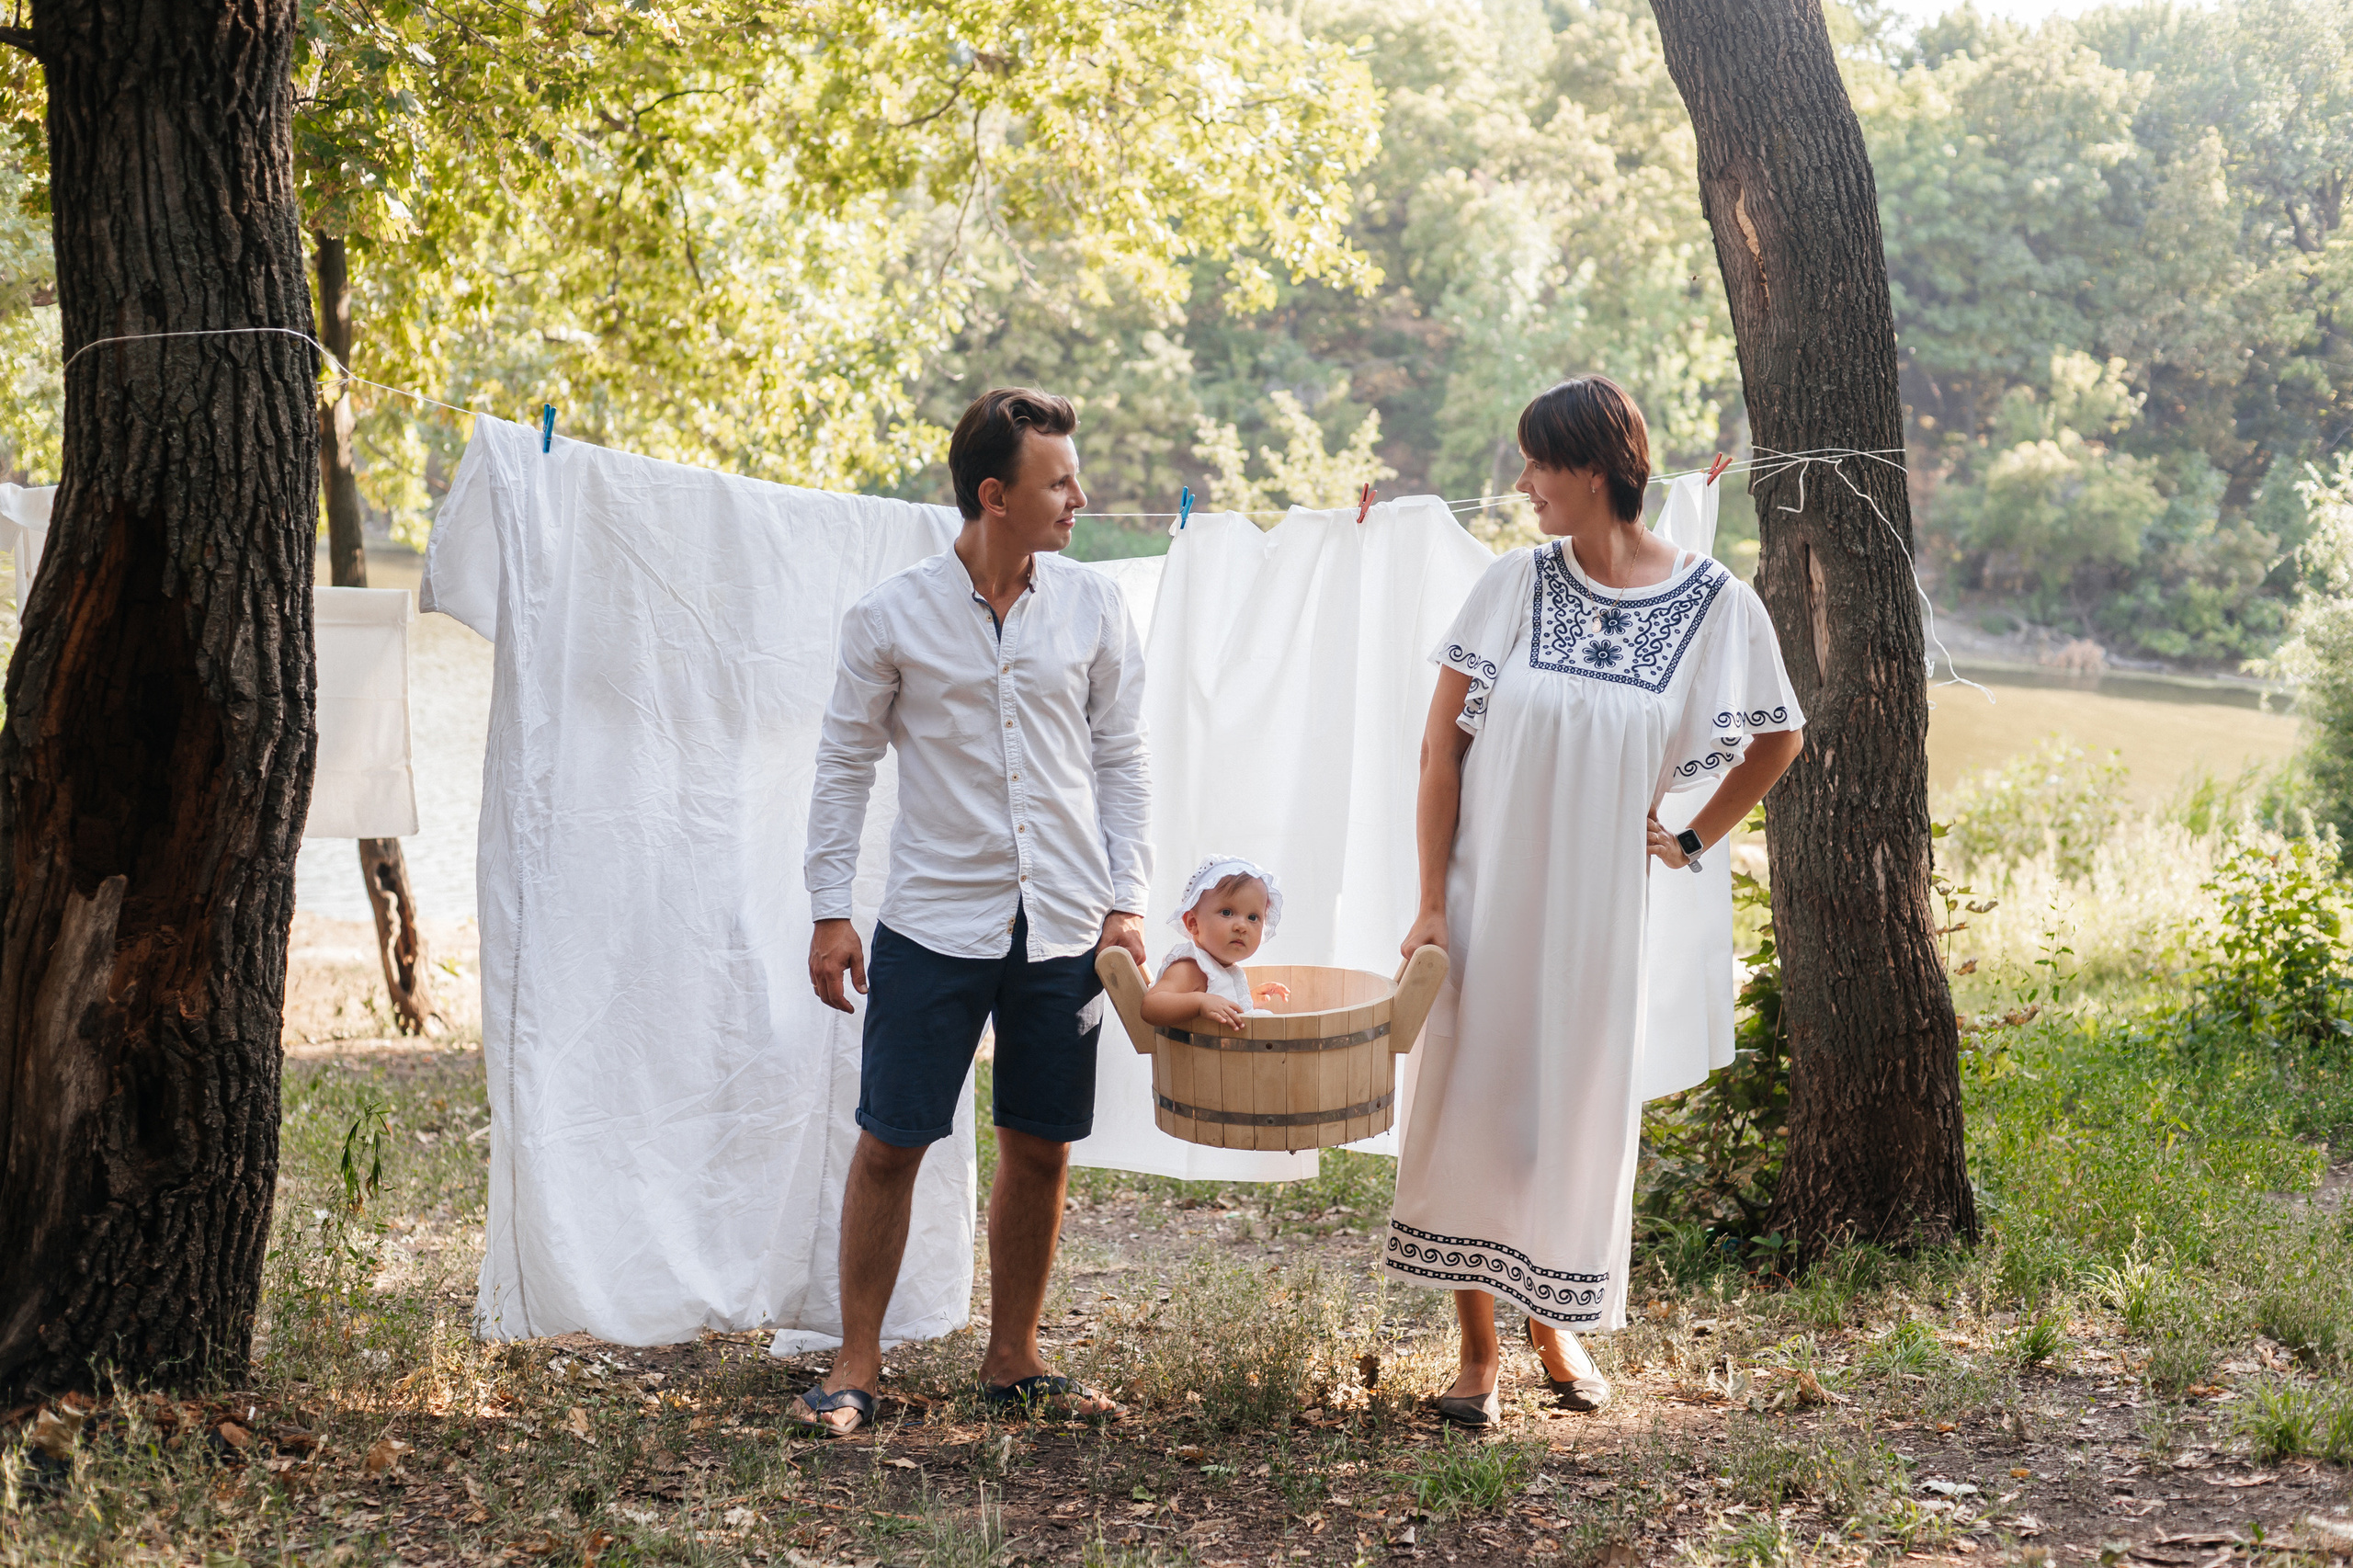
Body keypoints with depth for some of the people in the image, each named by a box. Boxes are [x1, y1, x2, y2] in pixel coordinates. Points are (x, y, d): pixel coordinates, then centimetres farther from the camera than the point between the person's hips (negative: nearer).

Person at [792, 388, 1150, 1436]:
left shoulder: (1093, 607, 3)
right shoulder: (891, 615, -4)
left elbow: (1121, 759, 9)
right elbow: (844, 764, 3)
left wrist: (1125, 902, 3)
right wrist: (829, 910, -1)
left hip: (1064, 927, 3)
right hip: (935, 925, -2)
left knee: (1041, 1151, 9)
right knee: (888, 1144, 0)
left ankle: (1013, 1362, 24)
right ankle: (857, 1368, 13)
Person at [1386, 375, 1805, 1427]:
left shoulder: (1713, 604, -5)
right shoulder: (1513, 586, -5)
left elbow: (1778, 738, 12)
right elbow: (1442, 748, -4)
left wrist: (1694, 841, 7)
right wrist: (1433, 902, -10)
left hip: (1600, 905, 0)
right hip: (1489, 895, 0)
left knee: (1580, 1114, 8)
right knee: (1473, 1103, 2)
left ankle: (1557, 1328, 31)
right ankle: (1479, 1351, 16)